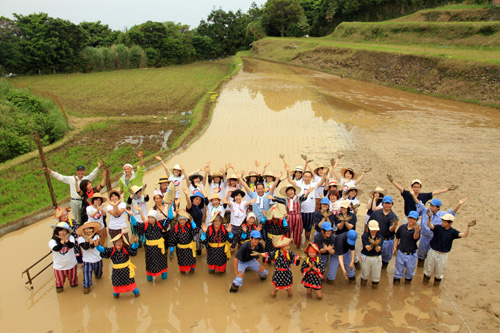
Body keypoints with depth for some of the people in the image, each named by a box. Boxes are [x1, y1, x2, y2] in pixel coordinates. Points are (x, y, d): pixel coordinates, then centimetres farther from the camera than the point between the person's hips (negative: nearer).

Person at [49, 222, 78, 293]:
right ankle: (59, 287, 46)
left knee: (72, 276, 25)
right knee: (60, 279, 18)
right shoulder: (52, 241, -16)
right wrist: (62, 241, -37)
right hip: (59, 265, -1)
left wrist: (66, 240, -43)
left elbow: (71, 245, -29)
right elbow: (56, 248, -33)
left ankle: (73, 284, 53)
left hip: (71, 263, 2)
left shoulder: (70, 237, -12)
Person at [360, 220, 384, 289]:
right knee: (365, 275, 15)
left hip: (377, 258, 1)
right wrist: (373, 244, -39)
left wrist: (376, 244, -37)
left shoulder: (380, 237, -7)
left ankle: (375, 285, 33)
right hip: (366, 257, -1)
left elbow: (378, 250, -16)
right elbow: (368, 248, -19)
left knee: (376, 276, 8)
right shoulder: (364, 236, -11)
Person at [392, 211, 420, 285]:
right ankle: (397, 279, 43)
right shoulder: (402, 227, -6)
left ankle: (408, 279, 46)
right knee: (398, 269, 18)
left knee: (410, 270, 19)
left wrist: (417, 231, -59)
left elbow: (415, 237, -38)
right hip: (400, 252, 2)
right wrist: (395, 247, 4)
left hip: (411, 254, -1)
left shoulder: (416, 229, -16)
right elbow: (397, 238, 9)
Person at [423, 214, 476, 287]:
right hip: (433, 252, 0)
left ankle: (437, 282, 44)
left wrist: (468, 226, -37)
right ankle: (426, 279, 41)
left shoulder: (452, 232, -10)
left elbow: (464, 235, -22)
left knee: (439, 270, 17)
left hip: (443, 255, 1)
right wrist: (429, 218, -51)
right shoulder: (438, 228, -13)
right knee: (429, 268, 15)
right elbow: (429, 225, -31)